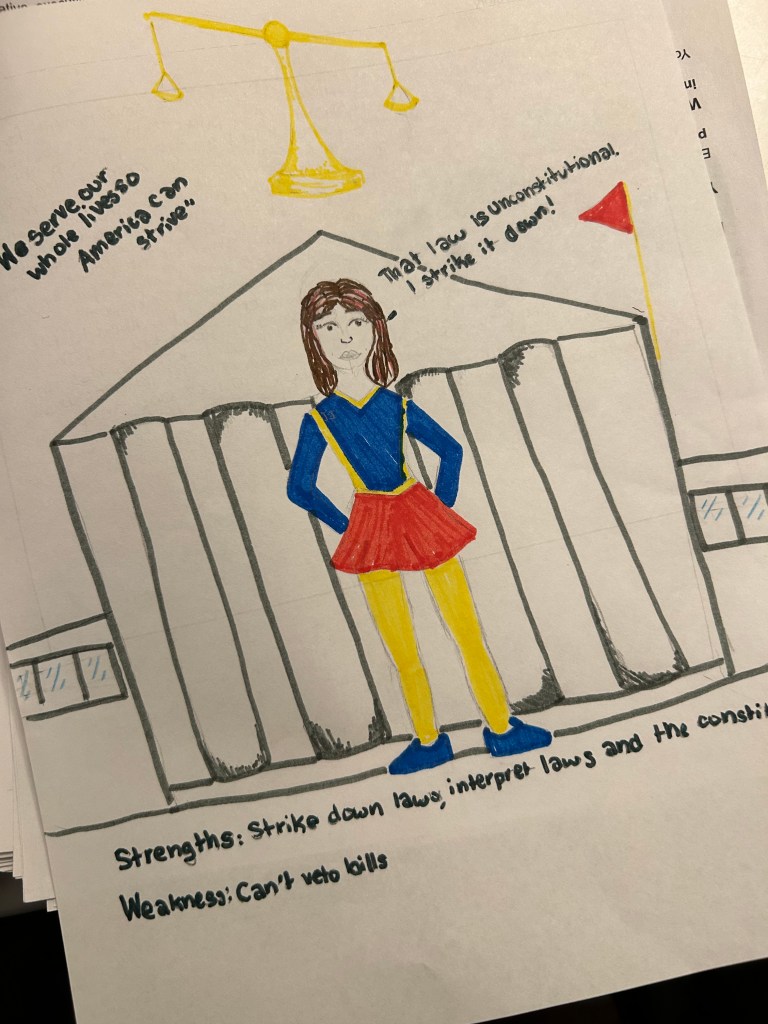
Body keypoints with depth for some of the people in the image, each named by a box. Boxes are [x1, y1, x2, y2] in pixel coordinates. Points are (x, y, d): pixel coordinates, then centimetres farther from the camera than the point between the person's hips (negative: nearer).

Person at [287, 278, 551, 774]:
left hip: (424, 518, 1)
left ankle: (501, 727, 20)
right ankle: (428, 741, 27)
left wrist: (442, 506, 6)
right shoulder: (320, 419, -5)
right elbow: (300, 488, 2)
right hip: (372, 533, -1)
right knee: (403, 652, 10)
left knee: (469, 632, 6)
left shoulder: (397, 405, -1)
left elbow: (450, 449, 12)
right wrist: (346, 525, 1)